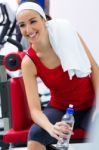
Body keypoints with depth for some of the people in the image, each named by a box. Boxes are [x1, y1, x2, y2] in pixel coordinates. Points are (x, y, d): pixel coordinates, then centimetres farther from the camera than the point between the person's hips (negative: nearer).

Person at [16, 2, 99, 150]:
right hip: (61, 108, -1)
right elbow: (35, 109, -20)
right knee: (35, 136, -28)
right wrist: (51, 128, -41)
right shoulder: (29, 63, -17)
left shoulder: (67, 33, -17)